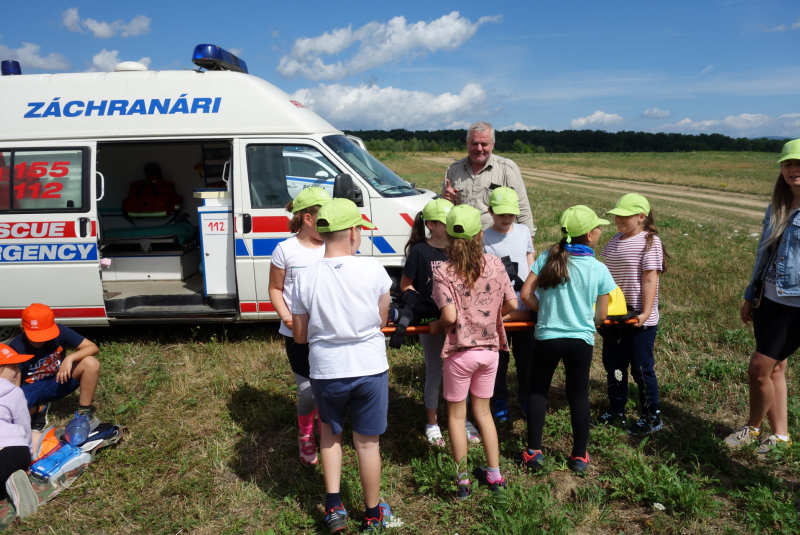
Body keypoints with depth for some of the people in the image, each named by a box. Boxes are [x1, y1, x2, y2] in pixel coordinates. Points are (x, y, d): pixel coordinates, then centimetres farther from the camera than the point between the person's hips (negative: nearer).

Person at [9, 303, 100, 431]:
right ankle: (39, 409, 3)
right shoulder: (16, 348, -24)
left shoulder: (59, 331, -20)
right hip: (30, 388, -1)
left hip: (57, 382, 1)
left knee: (91, 363, -27)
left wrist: (70, 358, -35)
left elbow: (93, 348, -20)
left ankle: (84, 414, -11)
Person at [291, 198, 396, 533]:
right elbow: (381, 321, 0)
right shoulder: (373, 270, -13)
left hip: (325, 370, 1)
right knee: (367, 442, 16)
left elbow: (300, 336, -1)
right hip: (370, 367, 0)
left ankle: (333, 506, 24)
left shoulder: (305, 279, -11)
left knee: (330, 433, 27)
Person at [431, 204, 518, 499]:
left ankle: (462, 480, 20)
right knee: (483, 411, 19)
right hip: (490, 348, 4)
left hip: (460, 352, -4)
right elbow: (512, 304, -2)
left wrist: (437, 325, 0)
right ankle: (494, 475, 27)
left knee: (456, 415, 12)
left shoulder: (443, 271, -15)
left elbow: (449, 316, -22)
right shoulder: (495, 264, -5)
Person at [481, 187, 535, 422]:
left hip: (525, 305, 4)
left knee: (526, 356, 16)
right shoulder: (484, 239, -8)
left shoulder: (524, 231, 7)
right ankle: (499, 401, 26)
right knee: (499, 358, 9)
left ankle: (527, 398, 34)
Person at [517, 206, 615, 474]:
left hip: (547, 336, 1)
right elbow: (601, 316, -2)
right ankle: (580, 456, 25)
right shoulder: (599, 270, -8)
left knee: (538, 391, 15)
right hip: (581, 339, 0)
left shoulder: (548, 257, -7)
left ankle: (534, 452, 19)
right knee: (579, 396, 13)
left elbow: (526, 294, -7)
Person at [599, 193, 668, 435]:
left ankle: (652, 418, 20)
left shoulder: (649, 242, -12)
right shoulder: (615, 241, 8)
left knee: (641, 368, 3)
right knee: (613, 365, 15)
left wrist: (646, 313, -22)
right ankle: (616, 412, 31)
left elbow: (650, 280, -17)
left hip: (638, 319, -7)